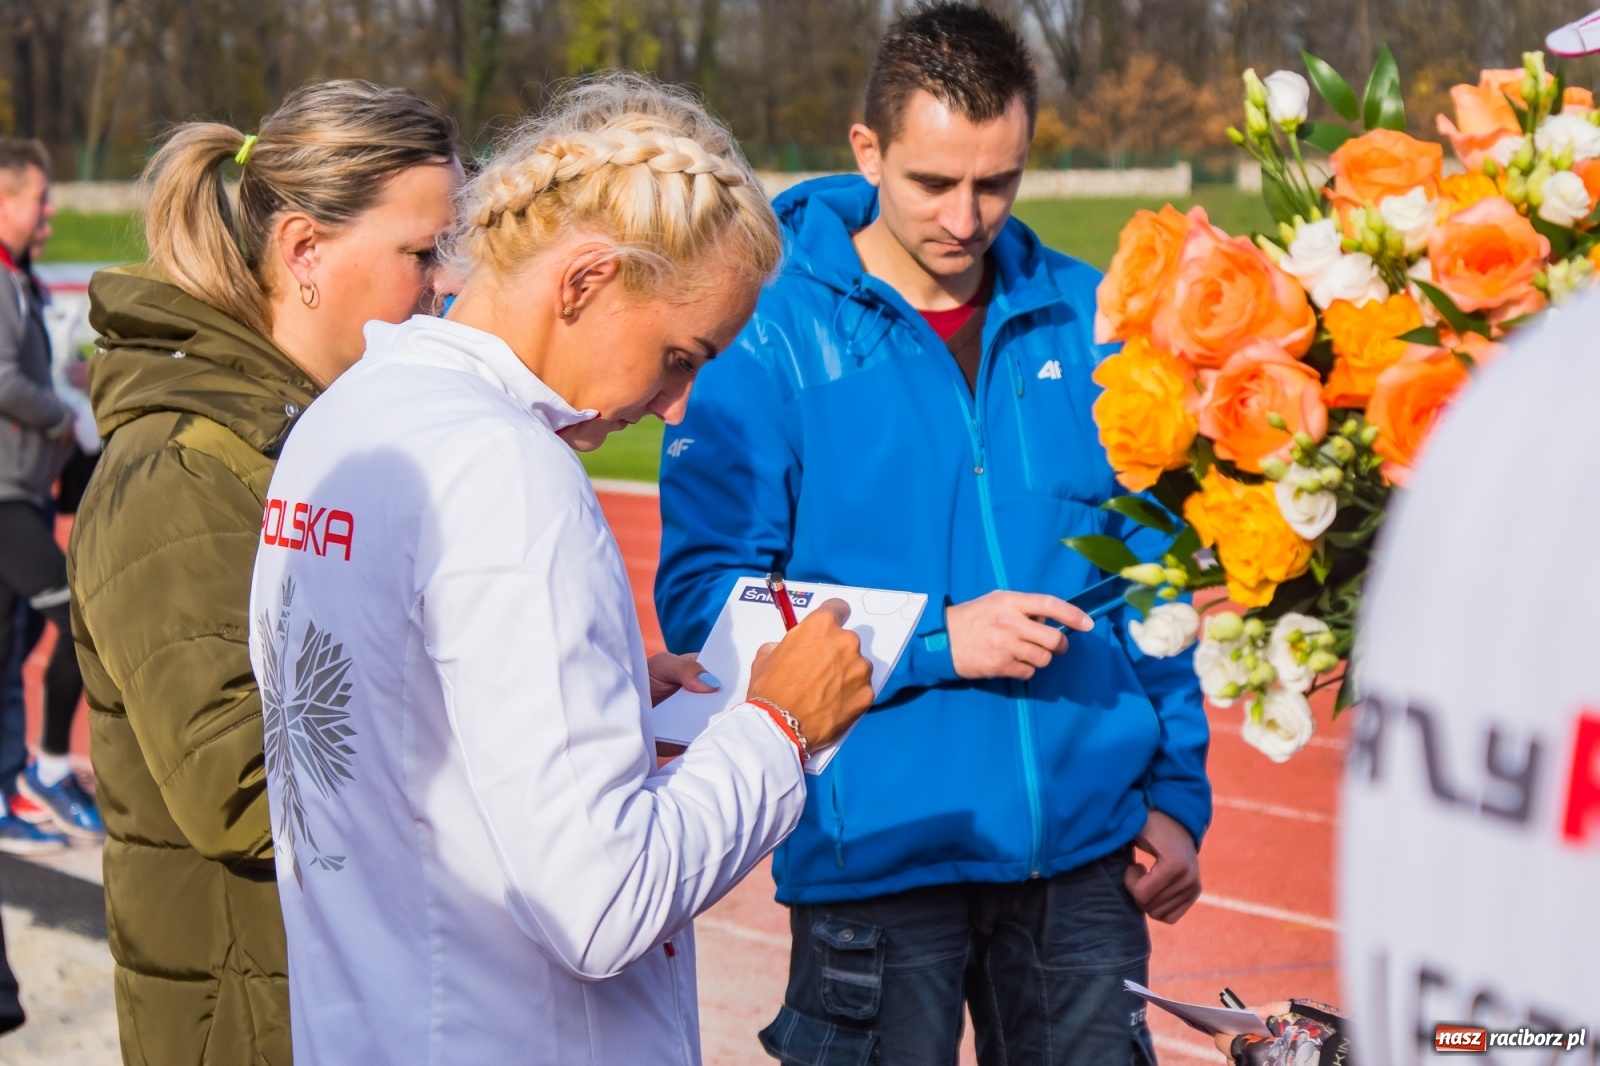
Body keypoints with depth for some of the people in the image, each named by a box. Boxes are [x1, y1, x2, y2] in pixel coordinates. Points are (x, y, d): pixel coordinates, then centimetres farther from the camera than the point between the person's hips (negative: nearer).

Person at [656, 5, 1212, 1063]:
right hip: (875, 853, -3)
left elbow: (1149, 575, 12)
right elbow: (702, 600, -11)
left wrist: (1176, 790, 6)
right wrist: (935, 641, -17)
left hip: (1084, 845, 4)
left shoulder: (1084, 319, 6)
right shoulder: (769, 336, -7)